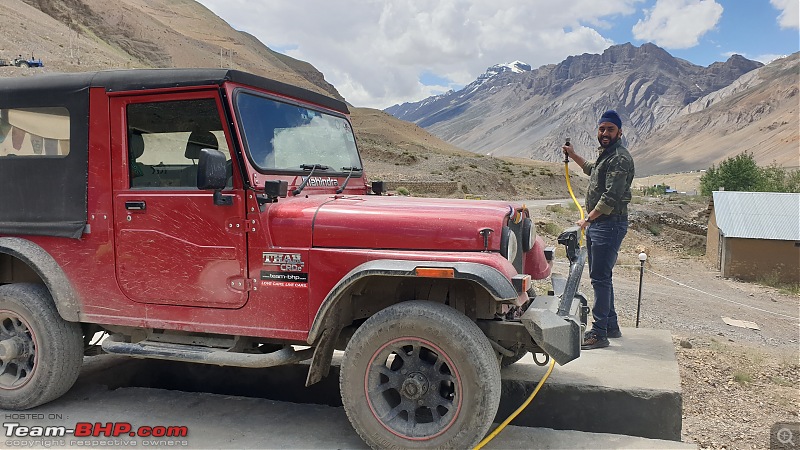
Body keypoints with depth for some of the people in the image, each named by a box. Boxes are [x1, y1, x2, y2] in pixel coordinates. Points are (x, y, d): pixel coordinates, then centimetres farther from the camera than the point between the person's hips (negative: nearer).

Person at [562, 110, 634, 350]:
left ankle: (599, 333, -5)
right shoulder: (605, 154, 17)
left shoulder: (620, 158, -15)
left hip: (609, 224, -10)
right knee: (600, 276, 16)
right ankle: (611, 325, 27)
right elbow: (591, 169, 42)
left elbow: (611, 198, -22)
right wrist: (572, 155, 35)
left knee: (600, 277, -9)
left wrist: (588, 219, -15)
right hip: (596, 224, 10)